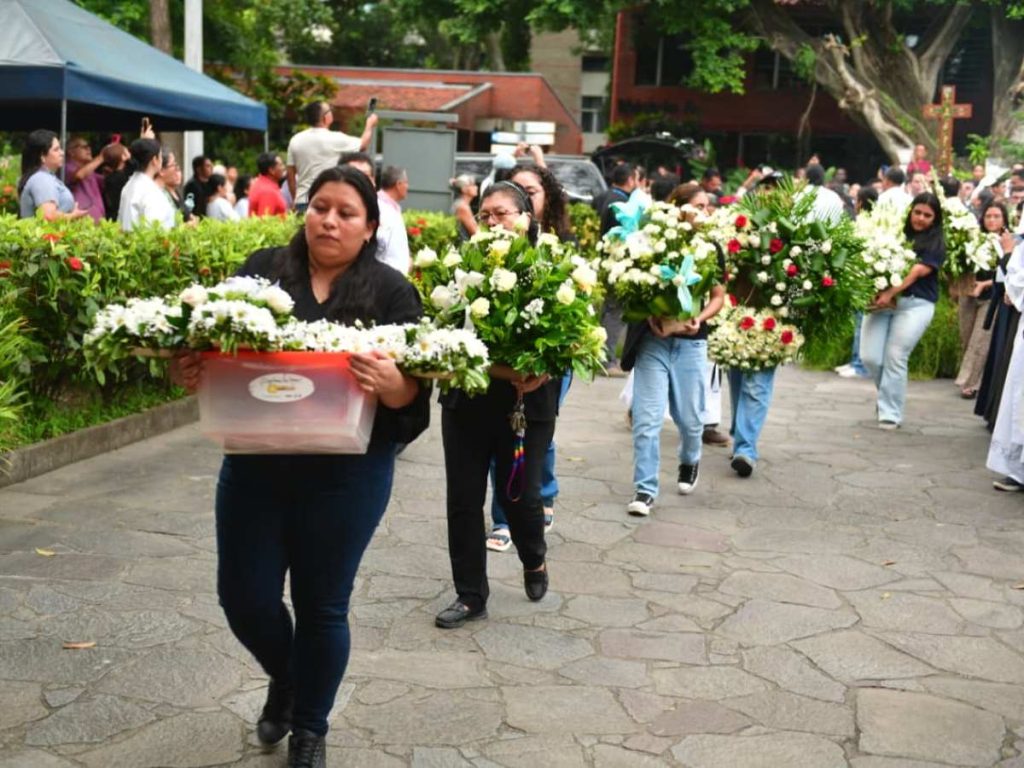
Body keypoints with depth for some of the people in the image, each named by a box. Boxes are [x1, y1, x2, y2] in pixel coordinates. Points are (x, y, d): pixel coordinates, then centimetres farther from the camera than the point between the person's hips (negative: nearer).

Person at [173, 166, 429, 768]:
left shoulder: (391, 292, -3)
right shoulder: (262, 270, 3)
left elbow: (415, 388, -8)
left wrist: (389, 382, -31)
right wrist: (196, 370, -20)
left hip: (346, 473, -2)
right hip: (256, 463, 2)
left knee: (322, 606, 10)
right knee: (244, 597, 7)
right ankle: (284, 678, 41)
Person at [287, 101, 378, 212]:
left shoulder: (296, 140, 5)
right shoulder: (335, 139, -8)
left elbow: (290, 174, 9)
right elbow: (363, 145, 8)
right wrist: (370, 125, 26)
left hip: (302, 201, 5)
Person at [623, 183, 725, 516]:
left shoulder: (711, 249, 3)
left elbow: (718, 296, 9)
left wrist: (700, 318, -10)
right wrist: (651, 317, -15)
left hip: (691, 342, 2)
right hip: (653, 339, -2)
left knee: (690, 416, 9)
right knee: (647, 417, -6)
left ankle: (689, 463, 40)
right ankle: (645, 489, 1)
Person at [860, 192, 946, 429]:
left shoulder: (936, 244, 1)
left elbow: (917, 272, -13)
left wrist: (891, 293, -26)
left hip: (915, 304, -3)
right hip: (882, 299, 3)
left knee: (895, 358, -6)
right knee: (869, 356, -2)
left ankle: (891, 414, 6)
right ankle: (890, 395, 26)